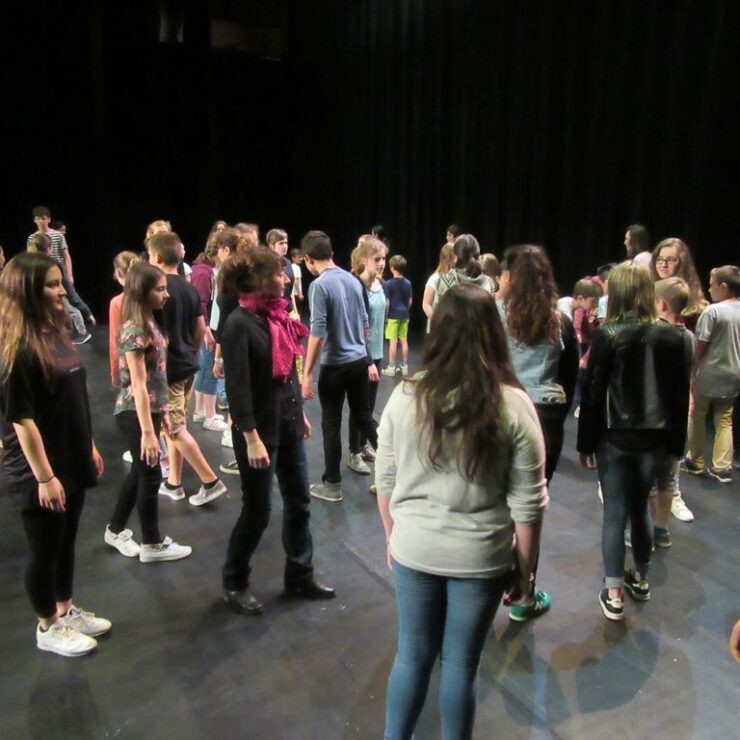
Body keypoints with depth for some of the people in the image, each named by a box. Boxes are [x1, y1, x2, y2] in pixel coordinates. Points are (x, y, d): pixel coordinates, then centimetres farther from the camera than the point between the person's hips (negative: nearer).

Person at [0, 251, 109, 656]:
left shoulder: (56, 336, 6)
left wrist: (90, 447, 16)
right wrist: (44, 477, -19)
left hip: (71, 464, 8)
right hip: (40, 473, -8)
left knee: (66, 543, 21)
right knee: (44, 551, 10)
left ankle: (66, 611, 39)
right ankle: (48, 628, 28)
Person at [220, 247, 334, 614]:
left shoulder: (277, 315, 6)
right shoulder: (239, 323, -17)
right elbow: (237, 387, -20)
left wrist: (300, 413, 18)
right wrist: (252, 439, -22)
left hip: (288, 425, 8)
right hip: (260, 430, -8)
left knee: (298, 502, 15)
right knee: (258, 510, 5)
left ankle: (300, 576, 32)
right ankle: (234, 583, 27)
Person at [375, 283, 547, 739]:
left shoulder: (406, 396, -10)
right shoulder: (514, 406, -14)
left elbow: (386, 483, -1)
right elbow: (527, 503, -9)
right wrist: (525, 569, 4)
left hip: (415, 551, 2)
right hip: (480, 558, -1)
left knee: (412, 655, 21)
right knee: (461, 664, 17)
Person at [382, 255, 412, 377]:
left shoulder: (389, 283, -13)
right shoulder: (408, 283, 1)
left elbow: (387, 302, -12)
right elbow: (410, 301, 7)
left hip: (393, 316, -5)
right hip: (404, 315, 5)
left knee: (393, 341, -1)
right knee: (404, 340, 10)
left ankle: (391, 368, 5)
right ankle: (405, 366, 16)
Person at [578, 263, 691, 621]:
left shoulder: (607, 335, -10)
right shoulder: (671, 336, 0)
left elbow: (592, 393, -9)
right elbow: (680, 395, 4)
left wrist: (586, 443, -2)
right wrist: (675, 442, 13)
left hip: (615, 437, -3)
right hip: (653, 437, 4)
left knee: (615, 513, 5)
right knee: (639, 508, 20)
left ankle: (613, 594, 10)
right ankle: (640, 578, 36)